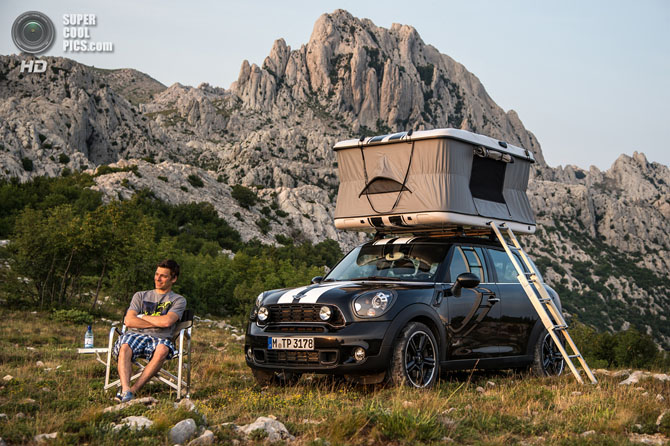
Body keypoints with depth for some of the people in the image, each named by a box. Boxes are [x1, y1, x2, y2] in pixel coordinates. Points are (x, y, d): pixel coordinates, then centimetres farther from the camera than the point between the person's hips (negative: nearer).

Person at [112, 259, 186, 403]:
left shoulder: (178, 300, 16)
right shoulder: (140, 296, 24)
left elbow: (166, 321, -4)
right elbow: (128, 321, 7)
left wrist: (142, 317, 7)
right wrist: (157, 322, 2)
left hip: (160, 338, -2)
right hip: (135, 335, 2)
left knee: (162, 349, -38)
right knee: (124, 348, -34)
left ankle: (133, 390, -40)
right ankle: (125, 389, -48)